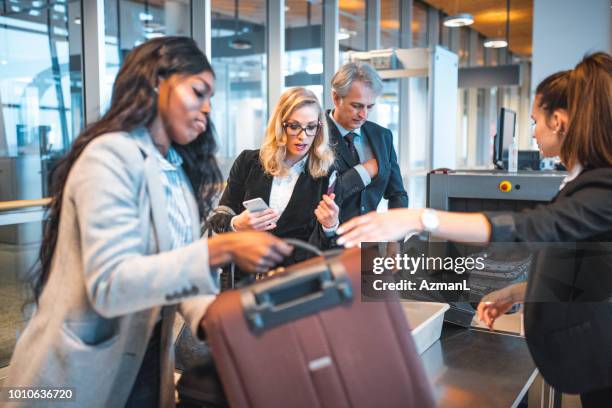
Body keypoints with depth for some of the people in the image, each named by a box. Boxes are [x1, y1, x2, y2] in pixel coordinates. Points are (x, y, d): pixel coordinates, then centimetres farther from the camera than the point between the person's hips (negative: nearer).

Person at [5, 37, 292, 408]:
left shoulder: (180, 170, 6)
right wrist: (219, 250, -33)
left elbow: (180, 266, 0)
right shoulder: (111, 155, -18)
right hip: (84, 375, -7)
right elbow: (109, 285, -27)